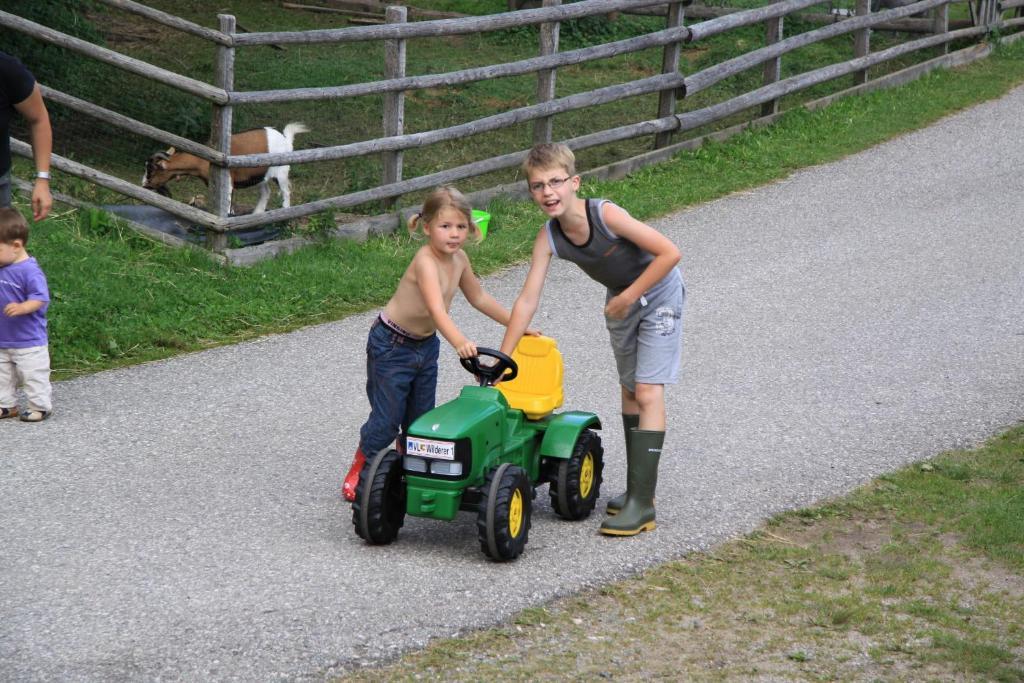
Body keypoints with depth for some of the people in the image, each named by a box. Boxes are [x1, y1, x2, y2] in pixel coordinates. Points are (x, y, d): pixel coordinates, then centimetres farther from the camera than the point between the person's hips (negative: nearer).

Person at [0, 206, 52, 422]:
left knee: (33, 374, 2)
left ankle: (40, 406, 15)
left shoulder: (29, 271, -21)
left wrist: (22, 307, -38)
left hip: (29, 342, -8)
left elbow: (40, 298, -24)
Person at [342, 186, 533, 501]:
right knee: (387, 418, -2)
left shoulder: (459, 259, -3)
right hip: (391, 345, -7)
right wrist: (459, 342, -59)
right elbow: (437, 309, -43)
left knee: (421, 418, 10)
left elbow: (478, 298, 14)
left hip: (426, 345, 8)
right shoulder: (426, 260, -29)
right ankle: (358, 471, 18)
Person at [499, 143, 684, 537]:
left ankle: (642, 504, -15)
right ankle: (637, 486, 28)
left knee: (648, 391, -13)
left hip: (658, 292, -6)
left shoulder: (605, 215, -33)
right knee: (629, 388, 15)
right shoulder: (549, 239, -18)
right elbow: (527, 301, -16)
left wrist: (629, 297, -23)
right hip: (620, 300, 6)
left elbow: (669, 253, -30)